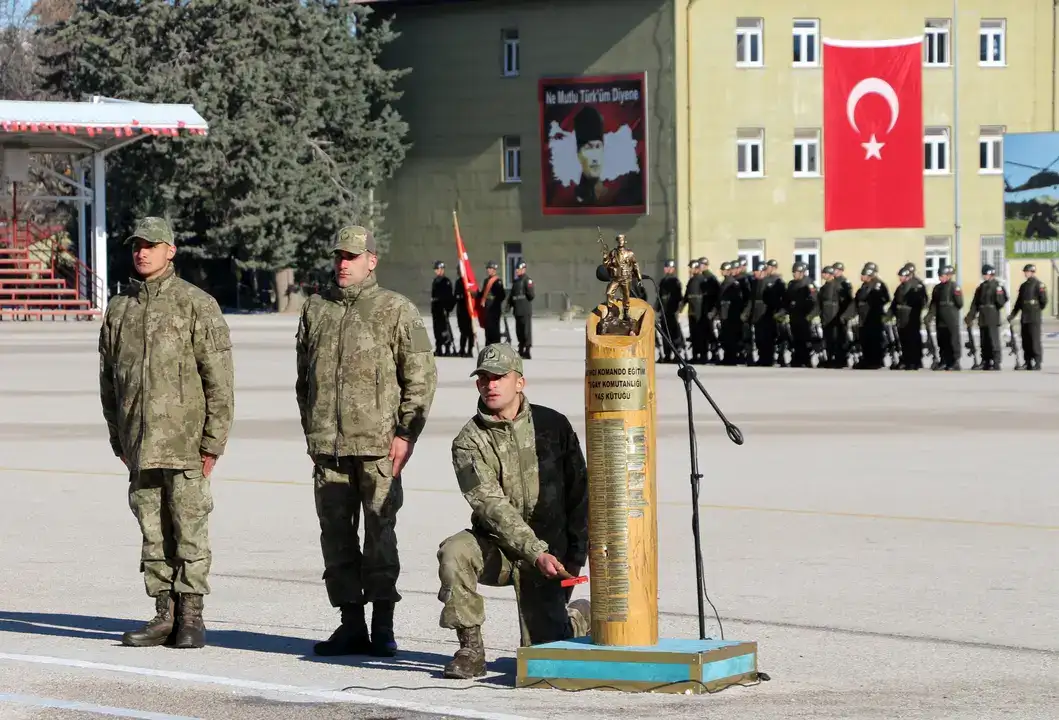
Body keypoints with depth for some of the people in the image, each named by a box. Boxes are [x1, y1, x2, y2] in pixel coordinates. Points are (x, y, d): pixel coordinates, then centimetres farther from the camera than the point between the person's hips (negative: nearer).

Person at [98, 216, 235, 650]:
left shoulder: (197, 305, -4)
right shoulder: (119, 309, 12)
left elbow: (220, 381, -6)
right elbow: (108, 380, 18)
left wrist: (213, 442, -10)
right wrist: (118, 439, 14)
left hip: (185, 440, -5)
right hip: (140, 443, 5)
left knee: (189, 530, -3)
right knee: (152, 531, 8)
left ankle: (191, 618, 3)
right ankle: (164, 615, 14)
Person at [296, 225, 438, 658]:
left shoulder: (397, 311, 0)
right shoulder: (315, 309, 14)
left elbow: (421, 378, -2)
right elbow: (304, 376, 22)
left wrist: (406, 434, -8)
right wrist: (311, 431, 15)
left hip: (378, 446, -5)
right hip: (327, 447, 5)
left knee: (380, 533, -4)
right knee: (336, 535, 6)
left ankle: (383, 628, 1)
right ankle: (351, 625, 13)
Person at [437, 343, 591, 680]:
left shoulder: (553, 426, -1)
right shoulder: (469, 441, -7)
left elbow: (579, 494, 4)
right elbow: (491, 506, -18)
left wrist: (574, 557, -4)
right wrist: (537, 554, -29)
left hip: (550, 549, -1)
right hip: (496, 546, 1)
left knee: (541, 648, -6)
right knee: (453, 553, -32)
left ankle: (584, 616, 29)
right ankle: (471, 649, -19)